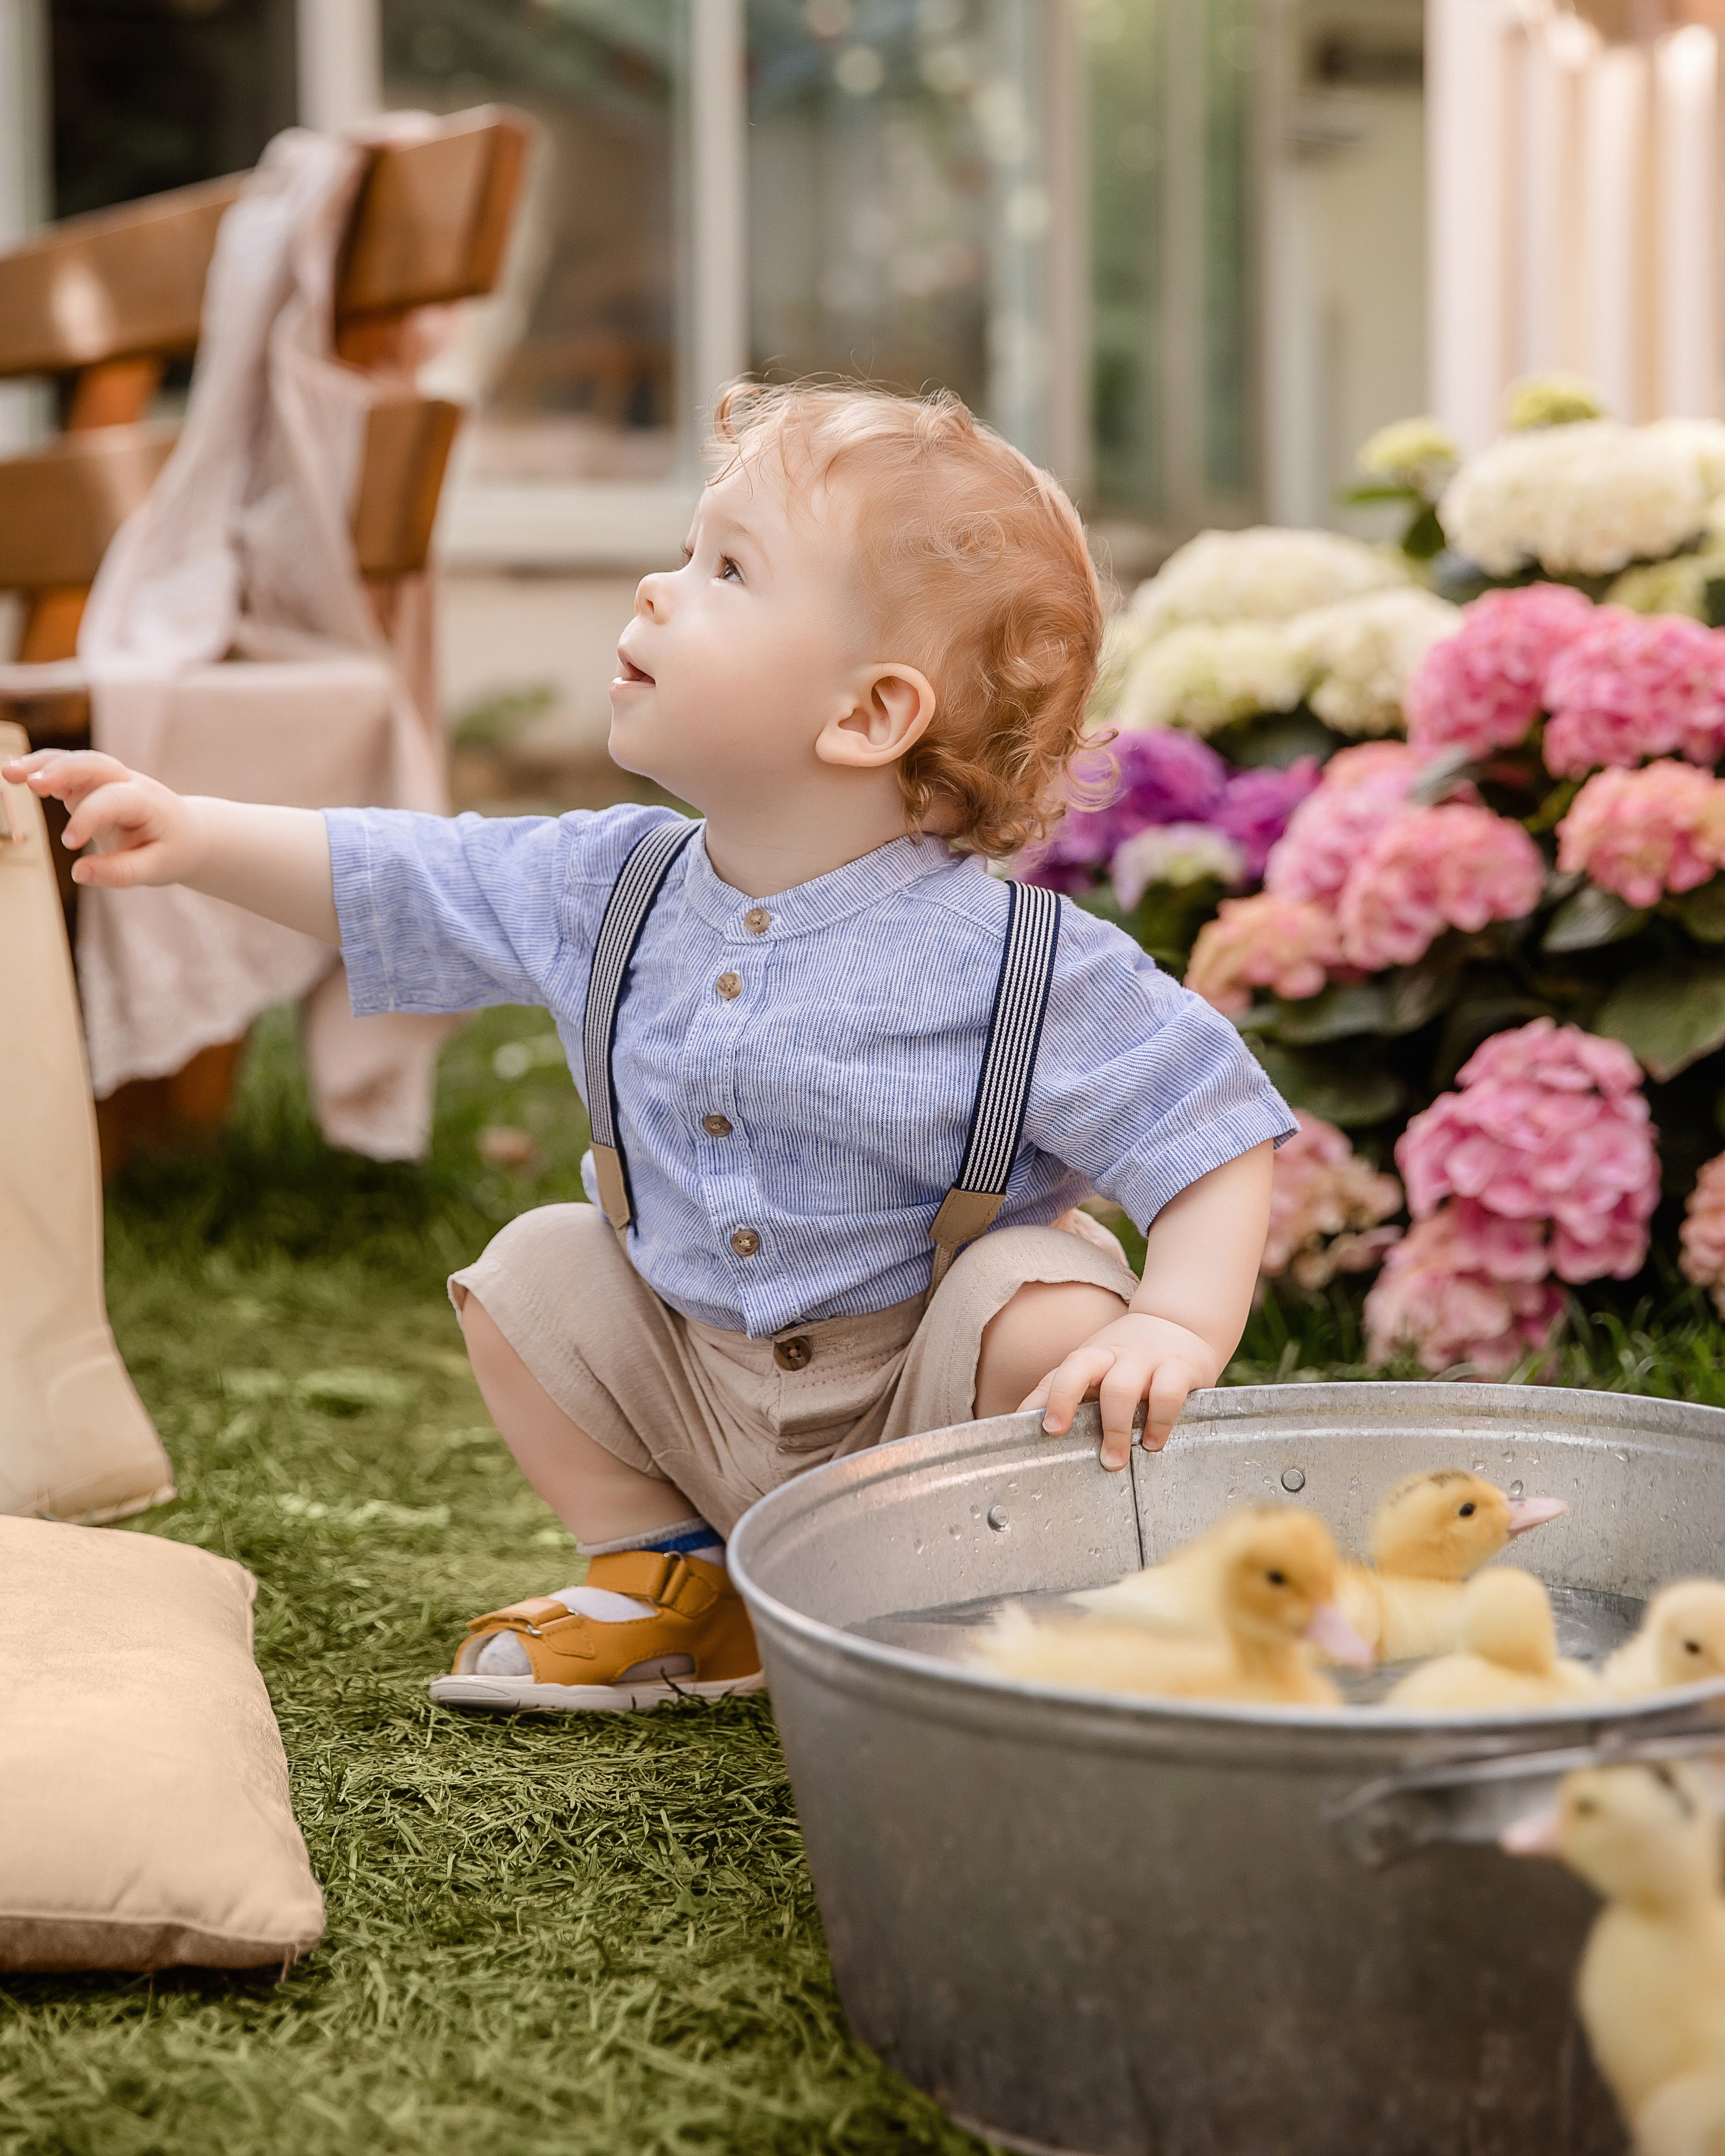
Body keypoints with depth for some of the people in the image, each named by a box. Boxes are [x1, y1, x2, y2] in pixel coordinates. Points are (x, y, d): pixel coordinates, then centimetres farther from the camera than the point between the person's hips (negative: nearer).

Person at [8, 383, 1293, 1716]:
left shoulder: (1022, 966, -23)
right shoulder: (614, 893, -6)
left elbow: (1221, 1148, -20)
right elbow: (393, 883, 6)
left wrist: (1177, 1330, -35)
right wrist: (195, 836, -3)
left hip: (927, 1407, -5)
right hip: (695, 1390, 6)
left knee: (1056, 1312, -30)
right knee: (532, 1273, -1)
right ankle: (675, 1581, 13)